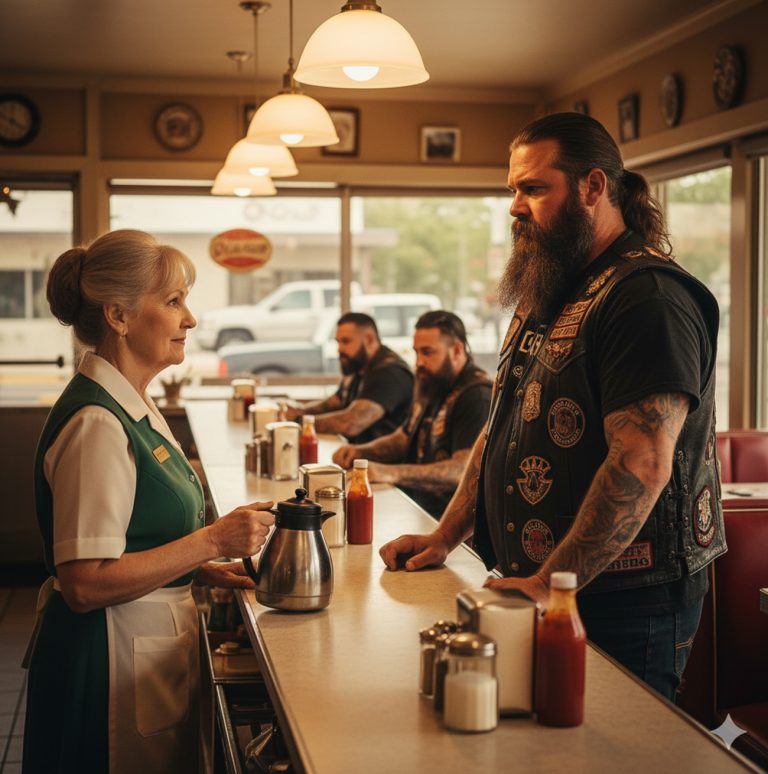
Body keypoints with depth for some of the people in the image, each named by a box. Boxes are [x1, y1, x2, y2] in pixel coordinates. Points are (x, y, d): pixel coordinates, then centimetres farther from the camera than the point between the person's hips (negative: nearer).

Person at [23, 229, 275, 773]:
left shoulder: (131, 407, 9)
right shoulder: (95, 423, -21)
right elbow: (85, 584, -26)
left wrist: (201, 571, 6)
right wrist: (212, 541, -23)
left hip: (149, 651, 10)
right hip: (110, 663, -9)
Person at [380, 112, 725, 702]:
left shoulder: (648, 295, -16)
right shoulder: (546, 295, 16)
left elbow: (643, 465, -26)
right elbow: (503, 431, 20)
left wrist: (551, 582, -23)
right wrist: (445, 538, 12)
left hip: (622, 603, -9)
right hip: (538, 590, 9)